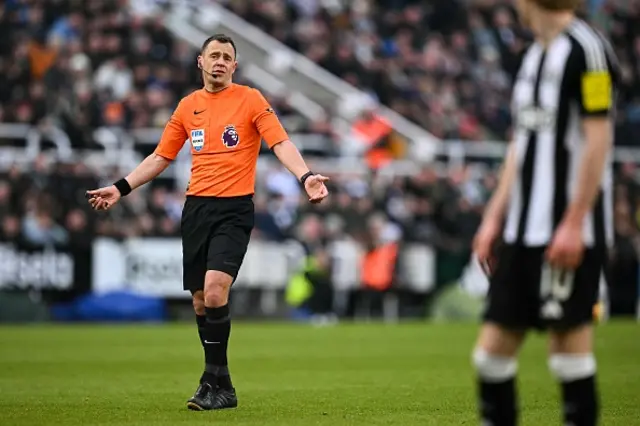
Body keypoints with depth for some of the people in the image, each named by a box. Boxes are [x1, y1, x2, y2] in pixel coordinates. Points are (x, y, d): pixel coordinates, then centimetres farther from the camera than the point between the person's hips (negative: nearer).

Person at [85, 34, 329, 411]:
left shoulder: (251, 100, -1)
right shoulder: (188, 106, 12)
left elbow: (281, 144, -11)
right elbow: (161, 157, 20)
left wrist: (306, 176, -28)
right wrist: (121, 188, 15)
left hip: (234, 209, -5)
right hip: (196, 207, 5)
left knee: (215, 288, -22)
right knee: (201, 301, 5)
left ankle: (216, 383, -14)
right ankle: (219, 386, 15)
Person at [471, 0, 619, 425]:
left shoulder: (586, 49, -11)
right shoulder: (535, 54, 16)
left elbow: (598, 140, -15)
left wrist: (574, 223, -18)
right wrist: (494, 216, 18)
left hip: (569, 229, -9)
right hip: (522, 229, 9)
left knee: (569, 334, -5)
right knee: (497, 338, 6)